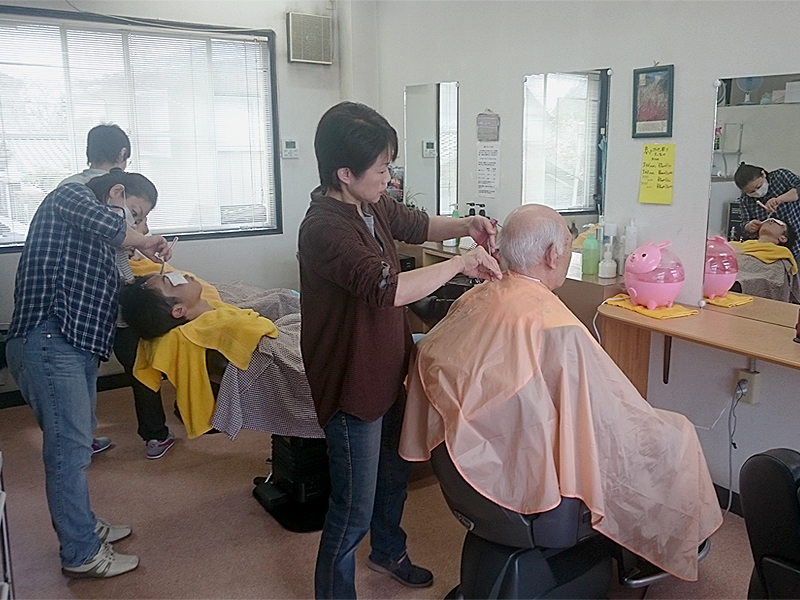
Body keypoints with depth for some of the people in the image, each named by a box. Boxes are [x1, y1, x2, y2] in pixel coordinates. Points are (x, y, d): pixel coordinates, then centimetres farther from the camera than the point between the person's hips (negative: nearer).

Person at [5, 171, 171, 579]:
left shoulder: (93, 238, 25)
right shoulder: (70, 196, 0)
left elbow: (101, 289, 16)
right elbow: (106, 226, -22)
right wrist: (142, 241, -4)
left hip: (72, 343, 10)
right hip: (48, 342, -10)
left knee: (76, 441, 18)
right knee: (69, 447, -5)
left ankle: (81, 526, 33)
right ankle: (82, 555, 5)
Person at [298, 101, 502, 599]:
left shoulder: (373, 205, -1)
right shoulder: (325, 229, -28)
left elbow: (417, 225, 18)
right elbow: (387, 289, -38)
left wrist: (464, 226, -2)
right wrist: (461, 263, -27)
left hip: (387, 374, 10)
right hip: (352, 387, -10)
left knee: (396, 470, 29)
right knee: (354, 509, 4)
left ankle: (389, 552, 54)